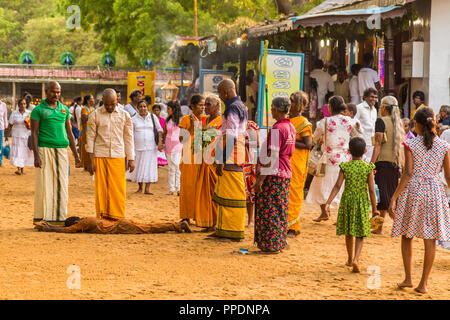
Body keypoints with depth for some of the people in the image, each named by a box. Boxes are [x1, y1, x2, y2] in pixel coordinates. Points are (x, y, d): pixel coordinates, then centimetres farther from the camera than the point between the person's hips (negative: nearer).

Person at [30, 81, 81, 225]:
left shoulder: (64, 109, 15)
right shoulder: (38, 110, 1)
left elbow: (69, 133, 17)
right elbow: (34, 134, -4)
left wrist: (76, 155, 12)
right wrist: (36, 155, -14)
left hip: (62, 150, 4)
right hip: (45, 149, -4)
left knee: (62, 185, 2)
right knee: (45, 185, -5)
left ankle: (60, 217, 7)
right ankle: (42, 218, -1)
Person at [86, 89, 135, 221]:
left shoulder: (124, 115, 7)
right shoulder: (95, 115, 3)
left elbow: (128, 138, 11)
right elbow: (90, 138, 4)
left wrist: (131, 159, 7)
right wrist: (90, 160, 0)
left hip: (118, 156, 1)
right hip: (100, 156, -1)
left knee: (118, 189, -3)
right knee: (101, 188, -1)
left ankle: (117, 217, 4)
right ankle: (102, 217, 7)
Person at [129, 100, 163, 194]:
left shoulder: (153, 117, 5)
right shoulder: (134, 119, 4)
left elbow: (159, 129, 8)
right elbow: (131, 134, 5)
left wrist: (160, 142, -2)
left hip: (151, 147, 0)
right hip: (138, 147, 1)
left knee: (149, 166, -4)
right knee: (138, 167, 4)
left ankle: (147, 188, -2)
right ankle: (140, 188, 17)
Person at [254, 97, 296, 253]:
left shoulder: (277, 129, -18)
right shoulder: (291, 127, 11)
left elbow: (272, 156, -21)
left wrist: (261, 179, -18)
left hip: (273, 175, -9)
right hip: (286, 174, 9)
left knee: (269, 211, -2)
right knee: (281, 211, 14)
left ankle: (271, 245, 1)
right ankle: (279, 243, 20)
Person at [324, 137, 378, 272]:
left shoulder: (345, 167, -6)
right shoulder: (368, 168, -8)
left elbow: (337, 186, -10)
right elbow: (371, 190, -7)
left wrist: (328, 203, -8)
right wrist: (374, 208, 1)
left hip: (347, 200, 2)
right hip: (362, 202, -2)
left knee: (349, 232, 17)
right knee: (361, 233, 3)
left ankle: (350, 259, 31)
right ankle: (356, 258, -15)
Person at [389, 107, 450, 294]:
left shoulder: (410, 145, -7)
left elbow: (407, 174, -13)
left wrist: (394, 198, -11)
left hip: (412, 191, -2)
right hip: (434, 191, 2)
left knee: (407, 236, 15)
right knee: (430, 240, 7)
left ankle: (408, 278, 14)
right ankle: (423, 283, 9)